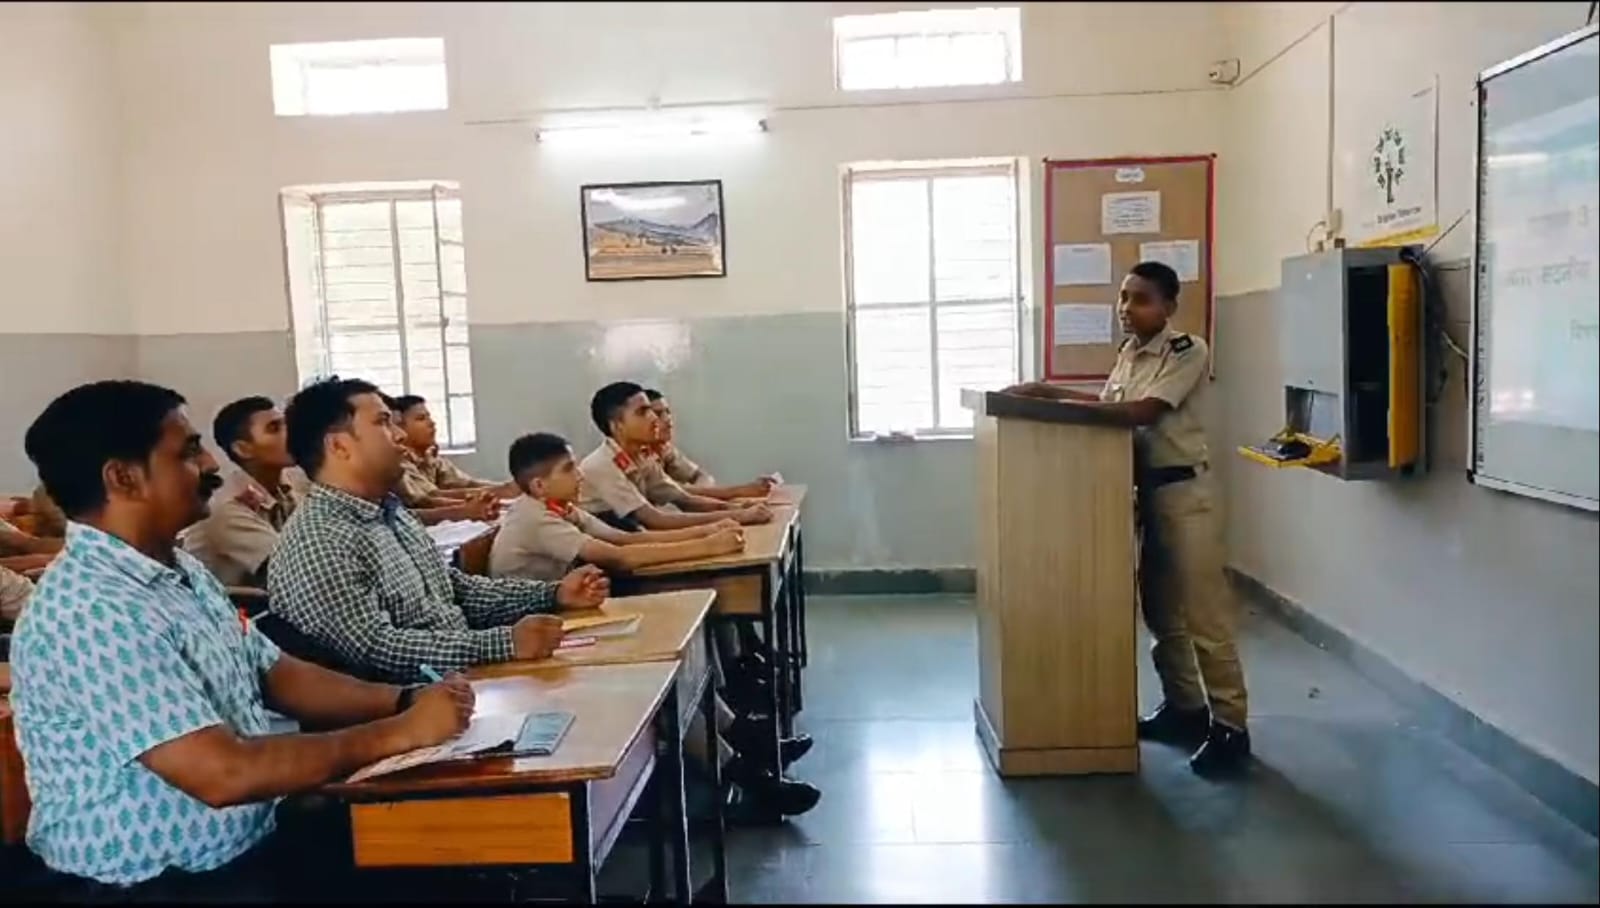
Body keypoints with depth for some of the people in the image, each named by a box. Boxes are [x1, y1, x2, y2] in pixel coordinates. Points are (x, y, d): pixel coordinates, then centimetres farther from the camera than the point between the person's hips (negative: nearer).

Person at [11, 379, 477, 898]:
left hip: (258, 840, 8)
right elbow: (224, 773, -28)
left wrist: (405, 701, -3)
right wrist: (399, 732, -21)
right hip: (156, 882, -8)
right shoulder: (91, 612, -24)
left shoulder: (180, 571, 7)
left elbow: (274, 674, 12)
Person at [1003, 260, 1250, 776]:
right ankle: (1183, 706, 28)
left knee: (1204, 613, -4)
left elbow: (1141, 413, -24)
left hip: (1183, 490, -8)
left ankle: (1230, 727, 4)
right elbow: (1108, 406, 11)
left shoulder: (1187, 351, -14)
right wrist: (1051, 392, -2)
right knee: (1159, 609, 15)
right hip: (1146, 490, 8)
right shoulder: (1128, 353, 12)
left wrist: (1056, 402, -24)